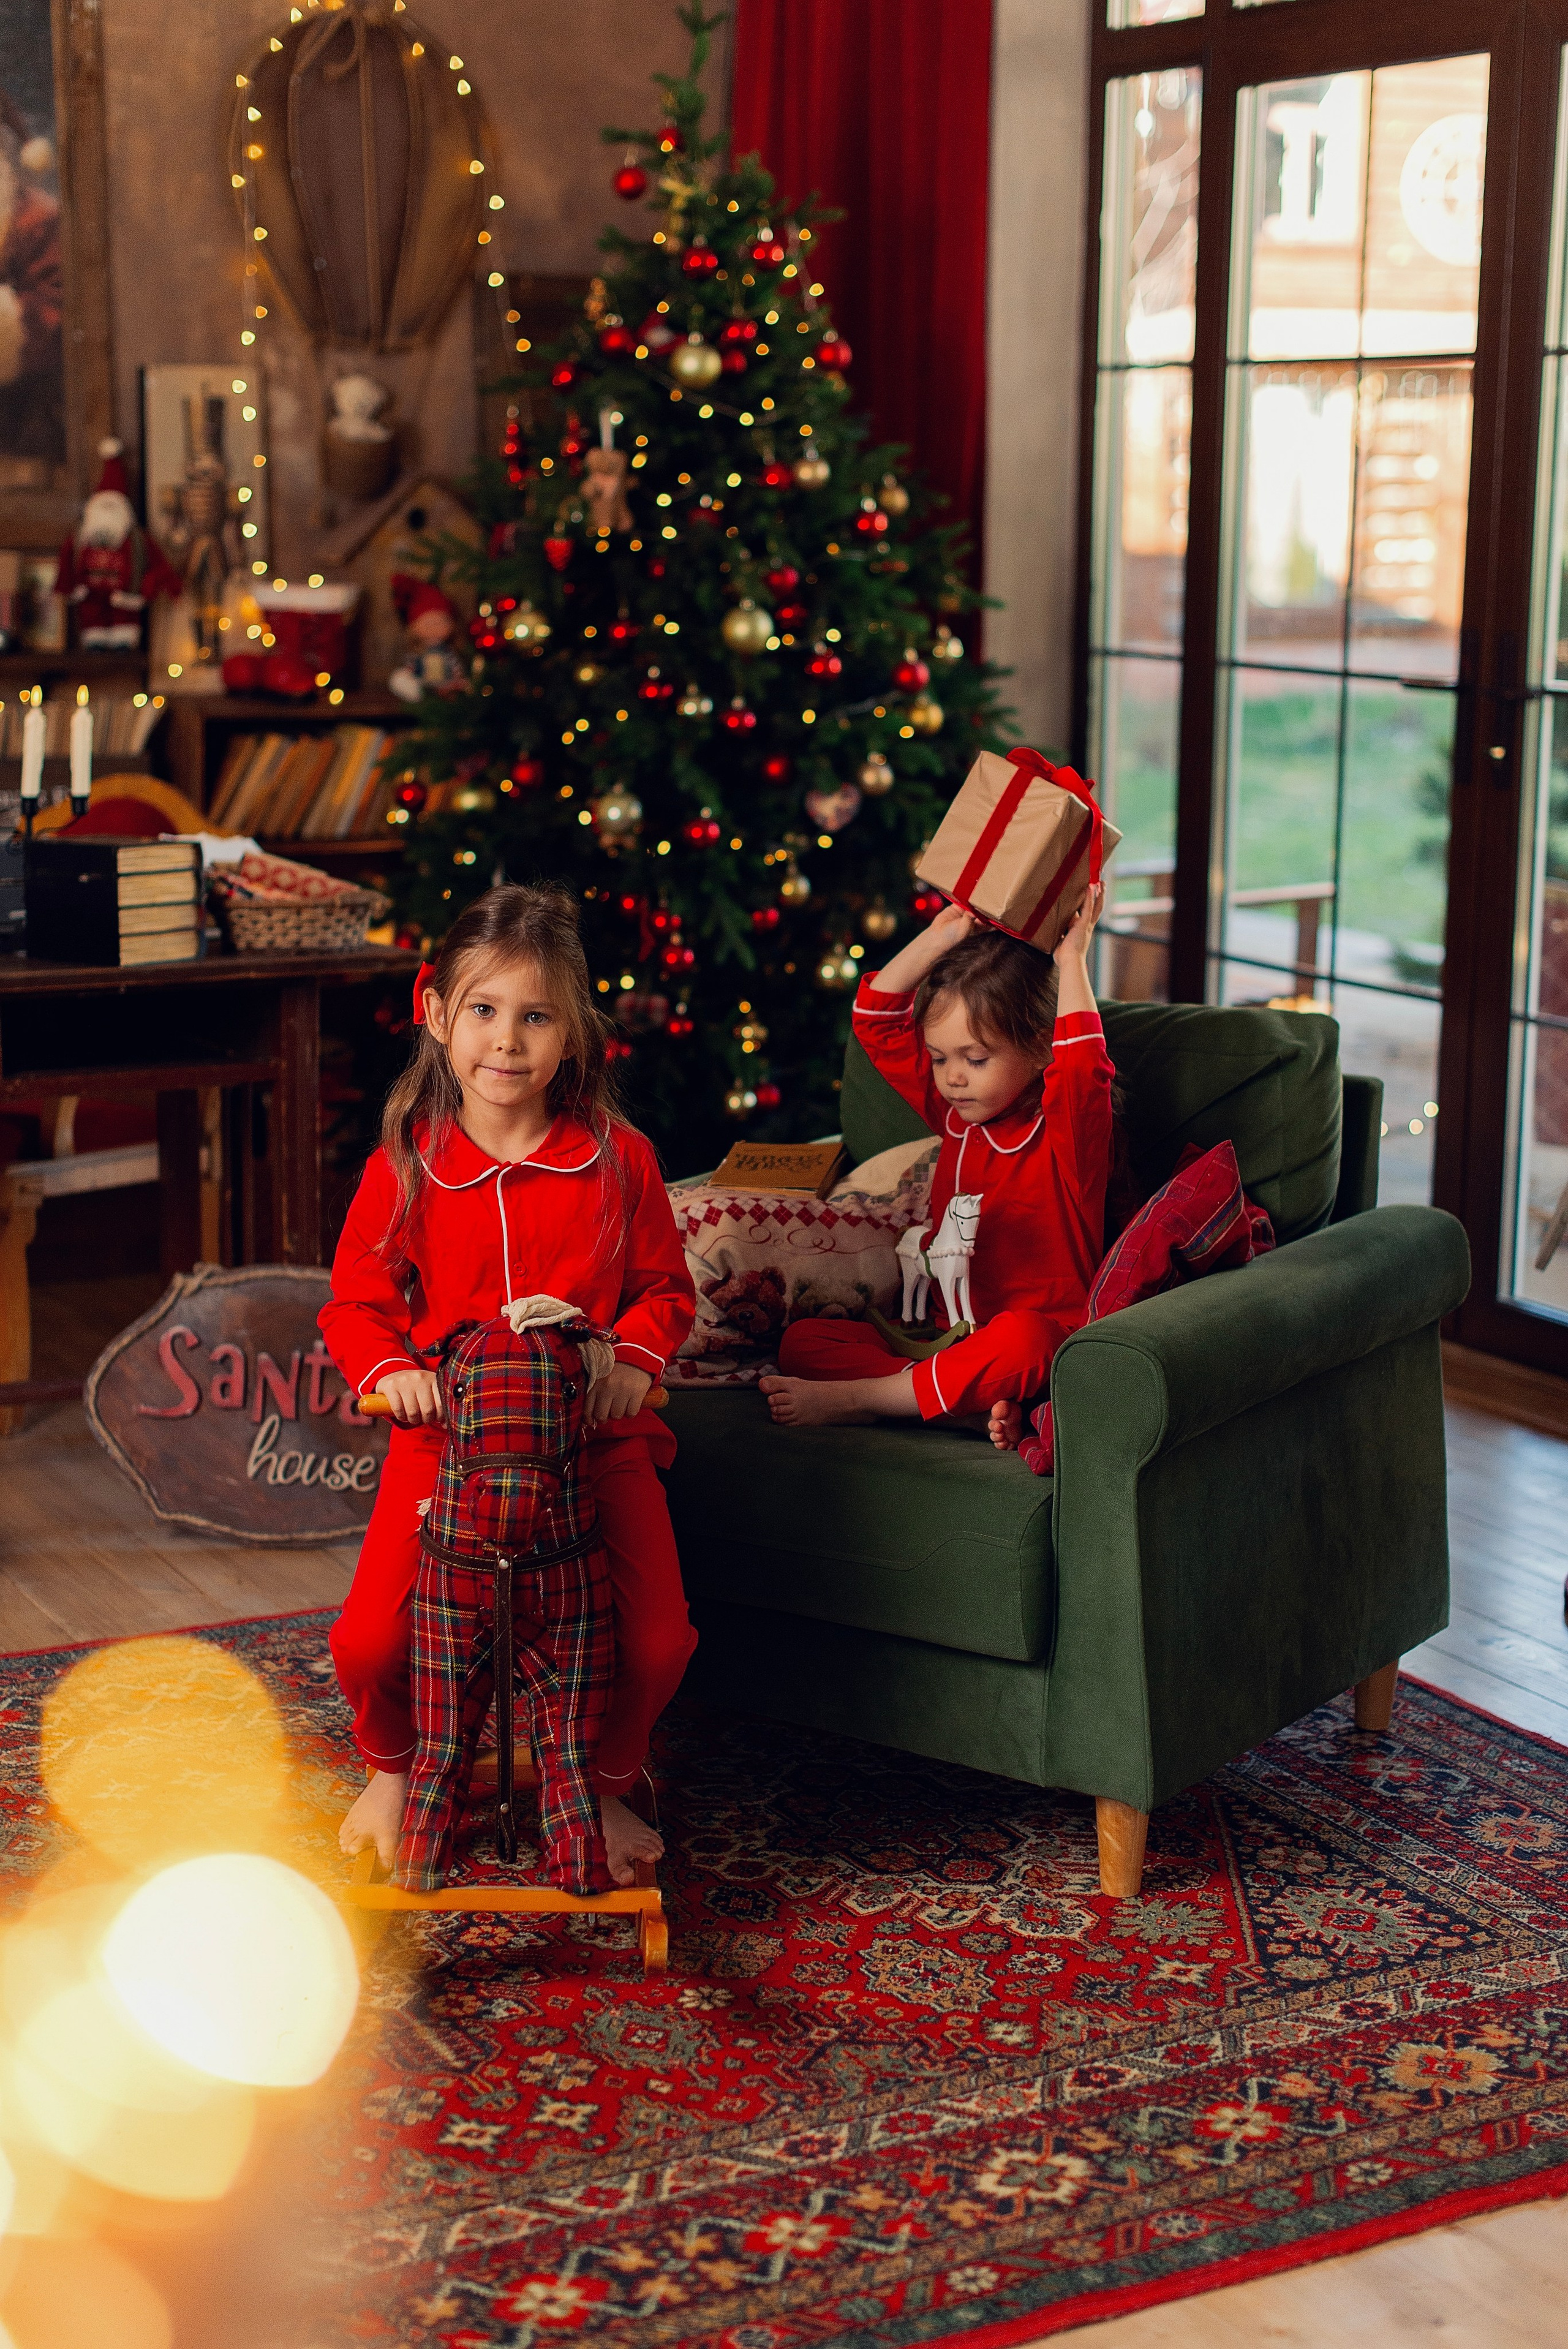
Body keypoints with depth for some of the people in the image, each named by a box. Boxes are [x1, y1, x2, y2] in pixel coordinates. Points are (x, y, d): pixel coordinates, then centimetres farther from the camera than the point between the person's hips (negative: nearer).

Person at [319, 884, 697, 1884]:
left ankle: (608, 1784, 21)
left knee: (654, 1643, -13)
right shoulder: (405, 1165, 0)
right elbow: (356, 1301, 7)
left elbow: (664, 1287, 8)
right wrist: (391, 1368, -14)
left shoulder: (618, 1160, -1)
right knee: (371, 1642, -14)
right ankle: (394, 1767, 23)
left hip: (594, 1435, 0)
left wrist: (633, 1356, -12)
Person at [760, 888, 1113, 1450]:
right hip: (948, 1334, 7)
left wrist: (1070, 960, -20)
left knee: (1019, 1339, -43)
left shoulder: (1065, 1130, -7)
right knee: (801, 1342, -11)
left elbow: (1082, 1062, -30)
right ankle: (978, 1399, -30)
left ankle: (852, 1398, -30)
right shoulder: (956, 1116, 11)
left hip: (1043, 1336, -7)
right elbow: (876, 1019, 14)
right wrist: (940, 938, 7)